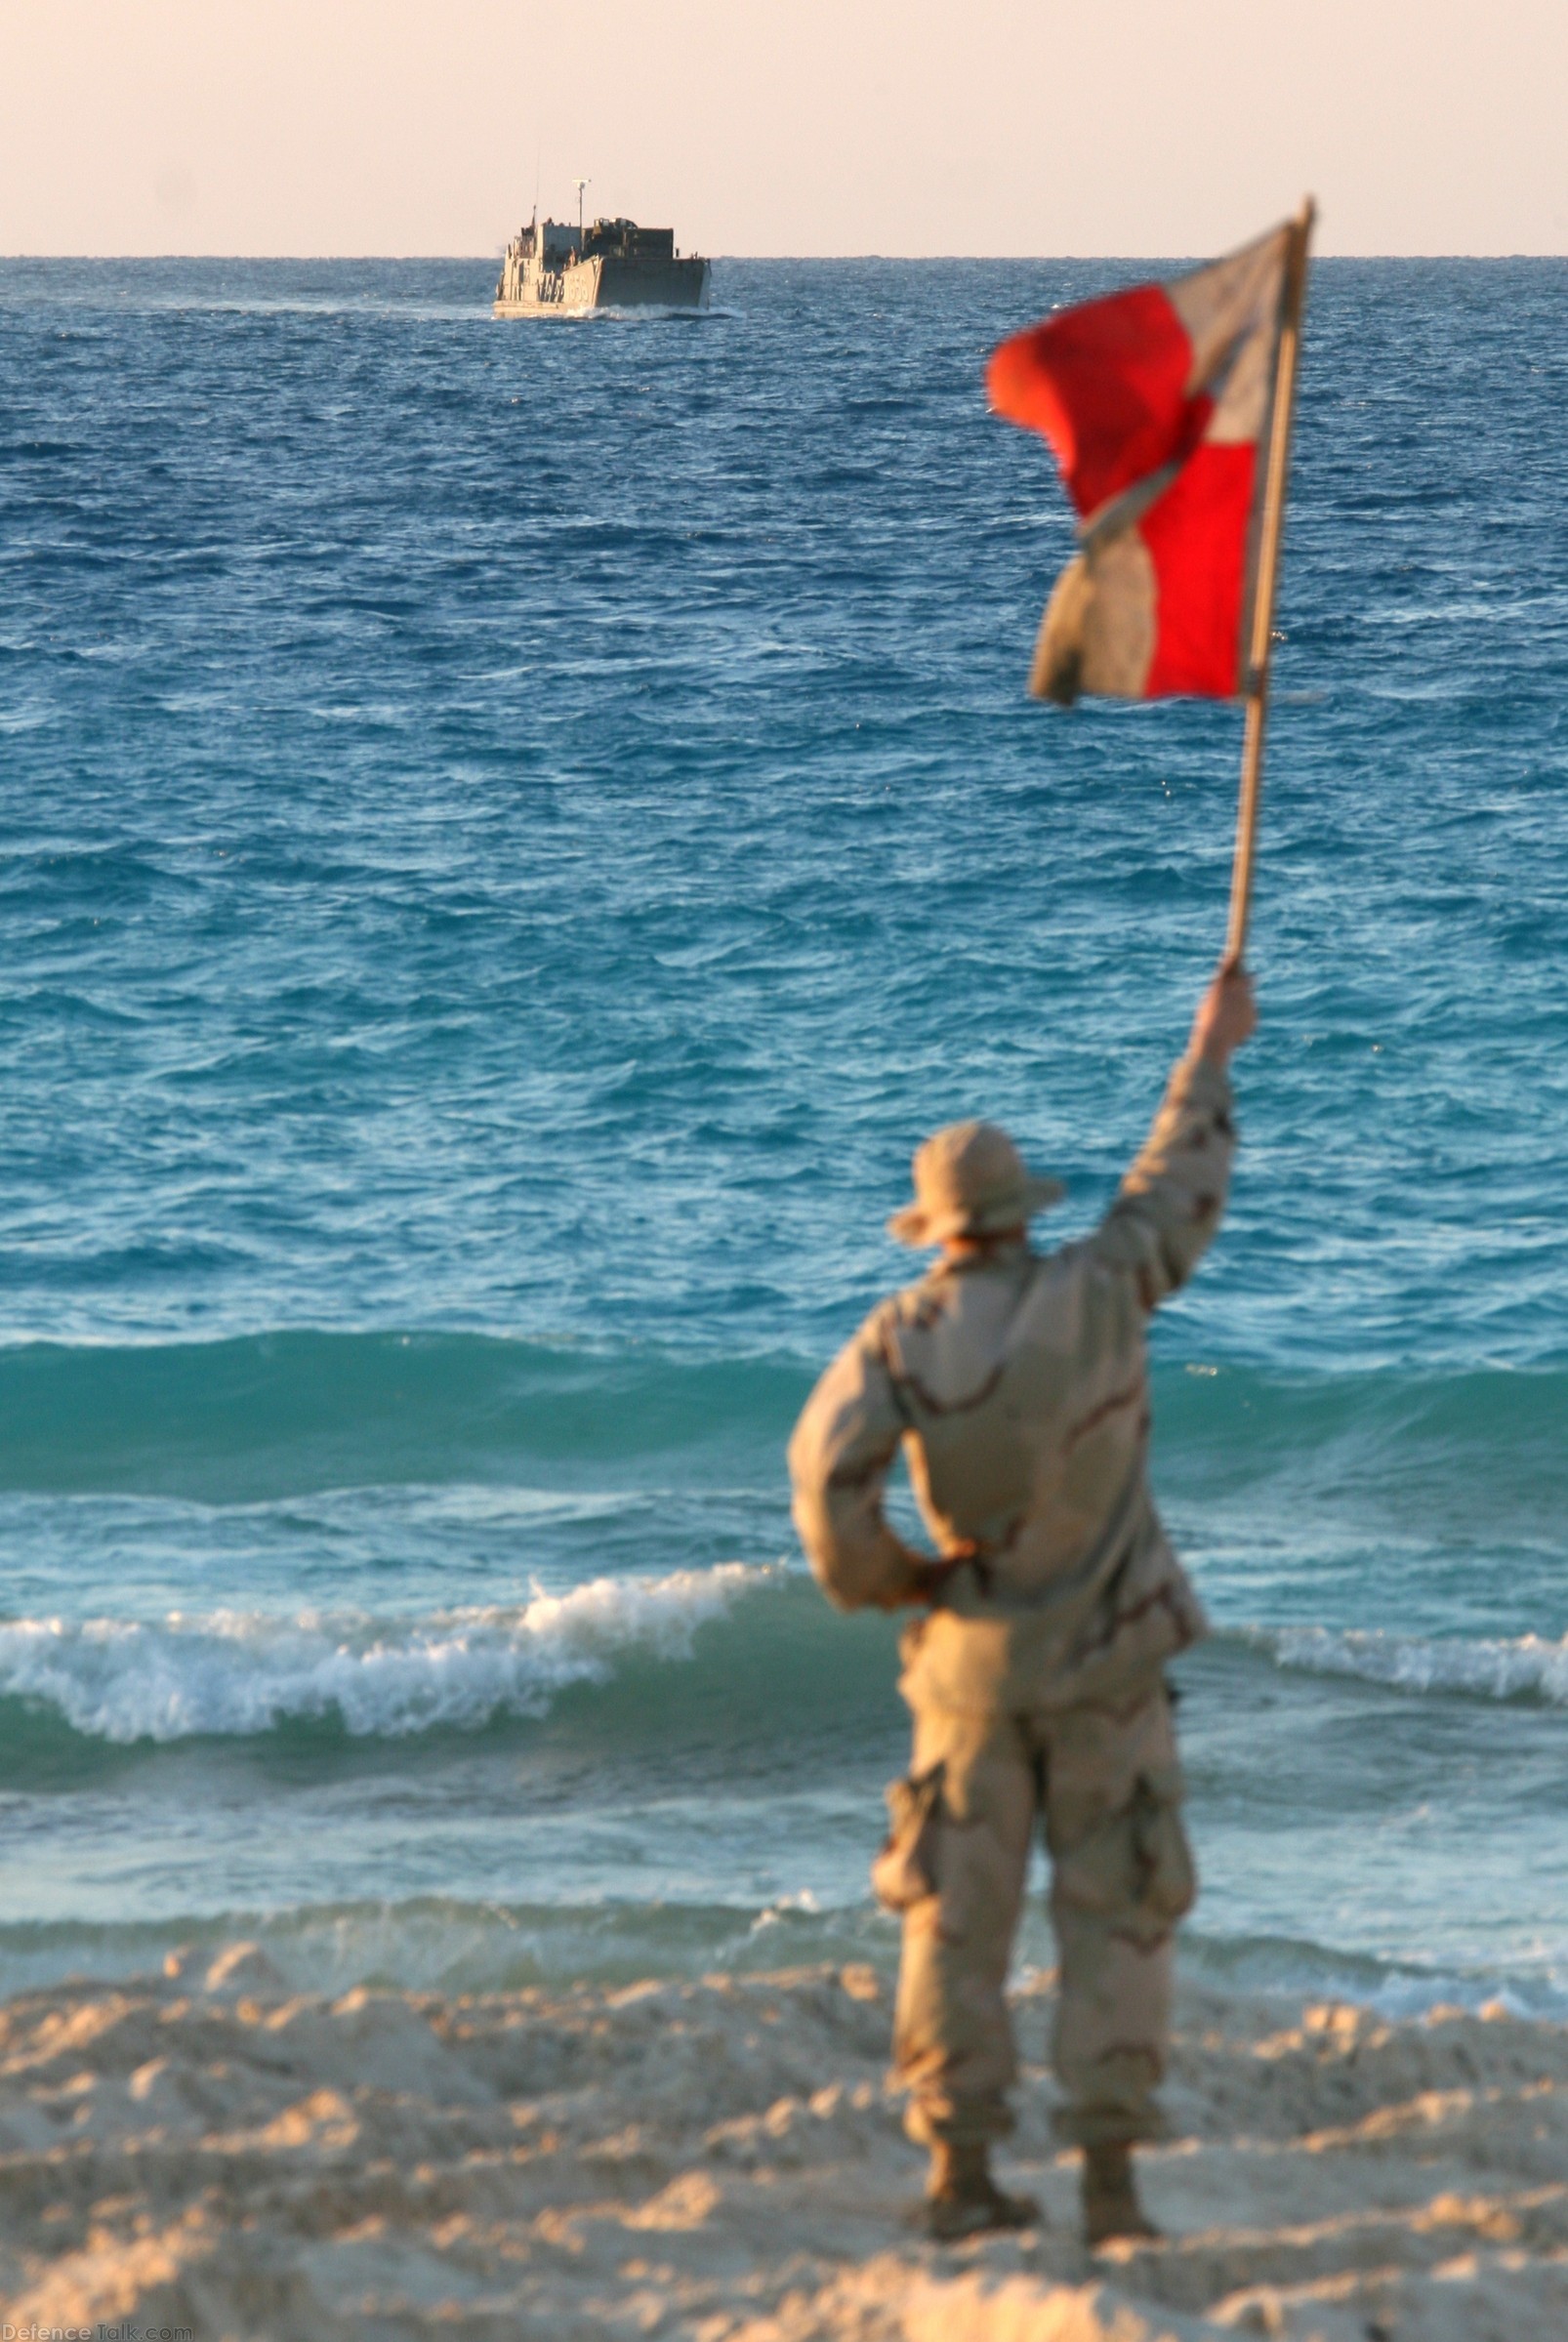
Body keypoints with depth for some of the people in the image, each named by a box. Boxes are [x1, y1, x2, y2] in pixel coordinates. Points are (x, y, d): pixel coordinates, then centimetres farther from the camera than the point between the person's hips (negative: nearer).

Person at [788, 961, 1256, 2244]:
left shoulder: (902, 1335, -9)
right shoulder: (1093, 1296, -10)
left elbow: (827, 1468, -21)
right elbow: (1178, 1189, 6)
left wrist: (875, 1578, -4)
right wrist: (1212, 1053, 20)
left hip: (973, 1661, 1)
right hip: (1105, 1663, -1)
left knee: (958, 1918, 8)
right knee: (1114, 1917, 2)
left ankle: (961, 2168, 4)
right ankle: (1109, 2177, -3)